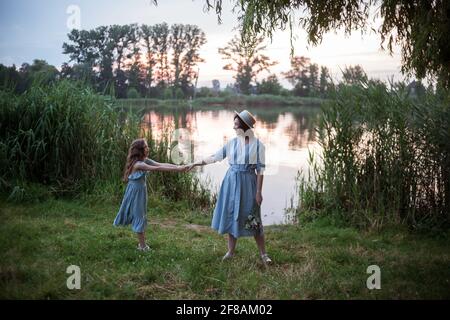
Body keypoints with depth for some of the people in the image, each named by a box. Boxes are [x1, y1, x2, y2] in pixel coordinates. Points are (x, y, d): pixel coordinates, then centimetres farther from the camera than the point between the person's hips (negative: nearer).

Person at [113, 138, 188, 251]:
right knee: (139, 216, -1)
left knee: (142, 216, 13)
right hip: (136, 192, -8)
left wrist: (178, 167, -19)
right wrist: (177, 170, -36)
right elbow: (157, 169, -33)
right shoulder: (138, 164, -25)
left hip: (142, 191, 8)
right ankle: (142, 245, 8)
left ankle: (142, 243, 22)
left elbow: (161, 164, -7)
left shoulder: (145, 160, 1)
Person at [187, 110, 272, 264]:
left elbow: (260, 170, -8)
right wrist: (196, 163, 10)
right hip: (232, 182, 4)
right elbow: (215, 157, 10)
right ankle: (231, 250, 25)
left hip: (248, 183, -4)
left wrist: (259, 191, -11)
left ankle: (263, 253, 13)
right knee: (231, 215, 11)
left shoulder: (258, 144, -8)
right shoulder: (232, 143, 2)